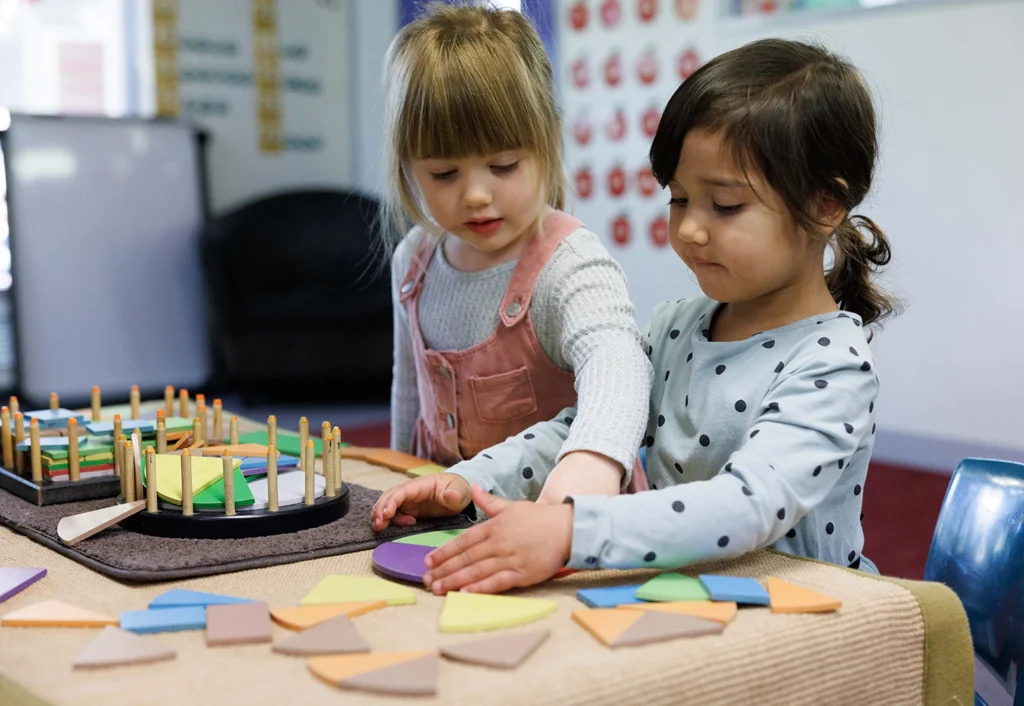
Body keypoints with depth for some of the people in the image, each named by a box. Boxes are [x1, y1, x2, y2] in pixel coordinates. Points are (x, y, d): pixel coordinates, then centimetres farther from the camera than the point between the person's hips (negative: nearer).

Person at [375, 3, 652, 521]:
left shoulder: (570, 266, -20)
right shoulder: (415, 258, 2)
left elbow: (615, 361, -40)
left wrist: (592, 459, -58)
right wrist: (404, 484, 20)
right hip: (440, 504, 5)